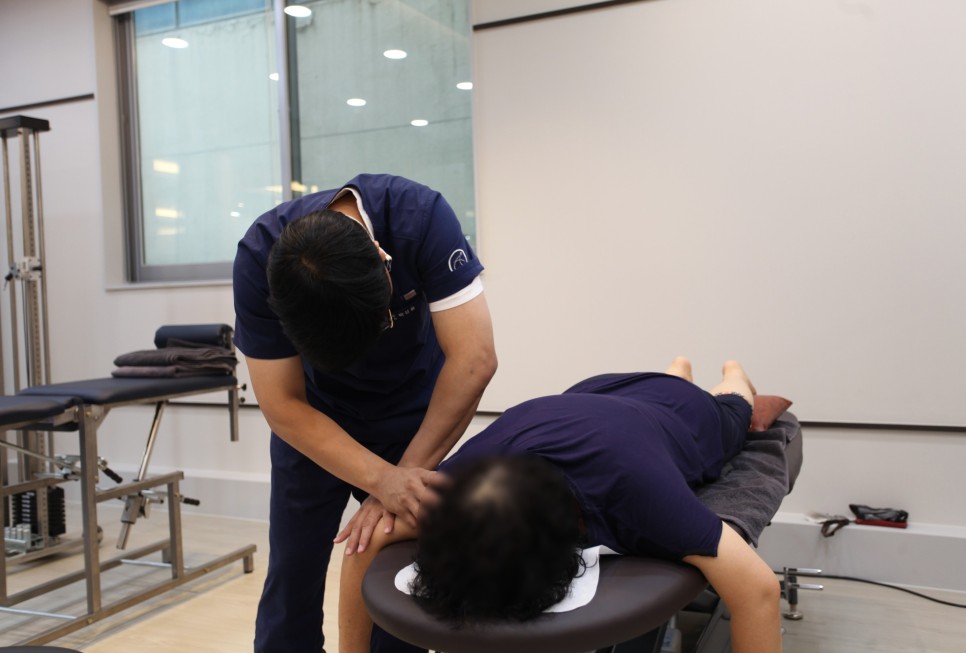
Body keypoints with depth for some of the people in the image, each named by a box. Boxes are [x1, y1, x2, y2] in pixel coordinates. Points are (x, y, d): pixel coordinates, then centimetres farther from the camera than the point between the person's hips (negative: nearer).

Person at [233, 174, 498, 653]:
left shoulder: (420, 216, -31)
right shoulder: (259, 262, -28)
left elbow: (473, 360, -32)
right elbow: (282, 405, -25)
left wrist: (404, 474, -29)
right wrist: (382, 479, -36)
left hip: (413, 415, 0)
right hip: (314, 420, 1)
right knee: (292, 577, 1)